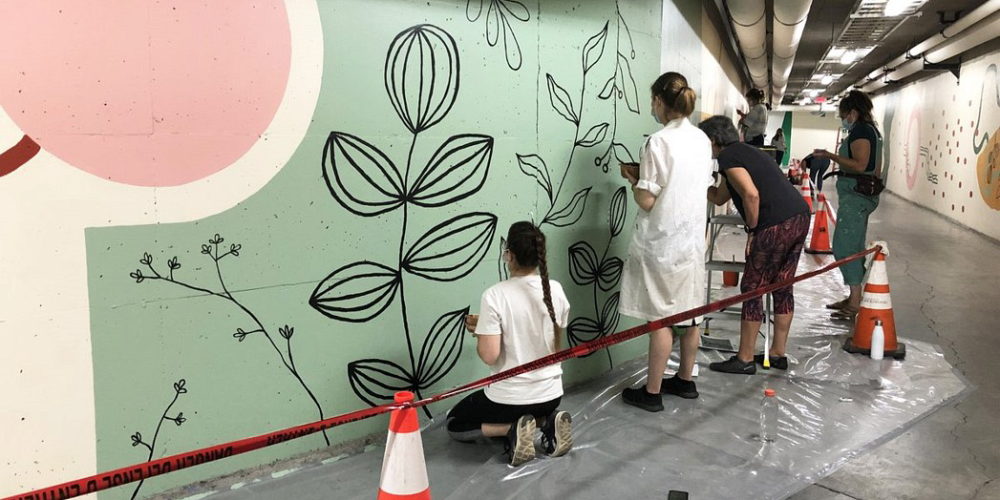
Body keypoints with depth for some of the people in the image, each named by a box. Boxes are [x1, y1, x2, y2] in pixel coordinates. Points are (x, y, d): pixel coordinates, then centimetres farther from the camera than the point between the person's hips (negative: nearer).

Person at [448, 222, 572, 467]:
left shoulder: (495, 296, -20)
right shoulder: (556, 290, -5)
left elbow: (489, 356, -21)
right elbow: (556, 347, 8)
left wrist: (478, 330, -1)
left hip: (509, 397, -5)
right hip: (551, 394, 5)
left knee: (454, 424, 21)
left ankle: (512, 430, -3)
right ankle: (548, 423, 8)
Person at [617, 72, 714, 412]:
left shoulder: (659, 142, -17)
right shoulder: (702, 140, 6)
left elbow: (646, 201, -18)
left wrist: (632, 178, 1)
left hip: (663, 242, -7)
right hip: (692, 238, 7)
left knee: (660, 318, 0)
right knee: (689, 313, 16)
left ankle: (652, 392, 10)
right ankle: (685, 380, 30)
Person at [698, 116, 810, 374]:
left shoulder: (727, 156, -4)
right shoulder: (746, 151, 25)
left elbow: (751, 194, -20)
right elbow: (719, 197, 33)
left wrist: (752, 230, -9)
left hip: (777, 226, -10)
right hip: (800, 217, 10)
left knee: (752, 290, 0)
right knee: (782, 288, 16)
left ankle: (744, 360, 8)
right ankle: (778, 353, 26)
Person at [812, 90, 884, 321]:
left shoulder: (860, 131, -12)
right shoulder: (872, 130, 19)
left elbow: (860, 165, -23)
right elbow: (876, 168, 24)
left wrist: (830, 155, -21)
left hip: (855, 195, -11)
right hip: (865, 195, 11)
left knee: (843, 246, -11)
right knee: (855, 247, 13)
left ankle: (856, 303, -11)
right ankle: (854, 299, 19)